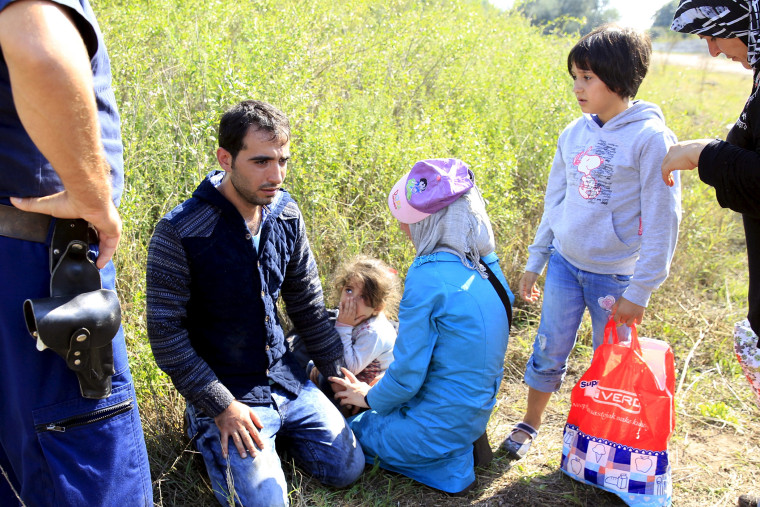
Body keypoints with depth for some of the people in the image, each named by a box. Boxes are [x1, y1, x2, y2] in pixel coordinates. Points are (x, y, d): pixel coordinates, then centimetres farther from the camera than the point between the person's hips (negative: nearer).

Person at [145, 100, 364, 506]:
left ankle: (275, 428, 24)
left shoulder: (286, 213, -3)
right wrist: (221, 406, -17)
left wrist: (339, 371, 8)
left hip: (284, 377, 5)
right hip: (222, 391, -5)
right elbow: (166, 333, -16)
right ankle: (207, 429, 11)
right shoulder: (179, 233, -21)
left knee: (347, 469, 3)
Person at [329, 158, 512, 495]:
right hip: (475, 414, 9)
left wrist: (370, 398, 2)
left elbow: (407, 376, -20)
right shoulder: (486, 266, 0)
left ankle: (447, 465, 1)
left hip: (439, 426, -9)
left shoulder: (429, 276, -25)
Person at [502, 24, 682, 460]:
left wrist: (640, 291, -12)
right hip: (565, 263, 4)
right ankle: (530, 425, 31)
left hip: (615, 276, -4)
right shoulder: (574, 134, 3)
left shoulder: (651, 138, -14)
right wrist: (534, 263, 13)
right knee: (548, 353, 11)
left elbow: (662, 220, -13)